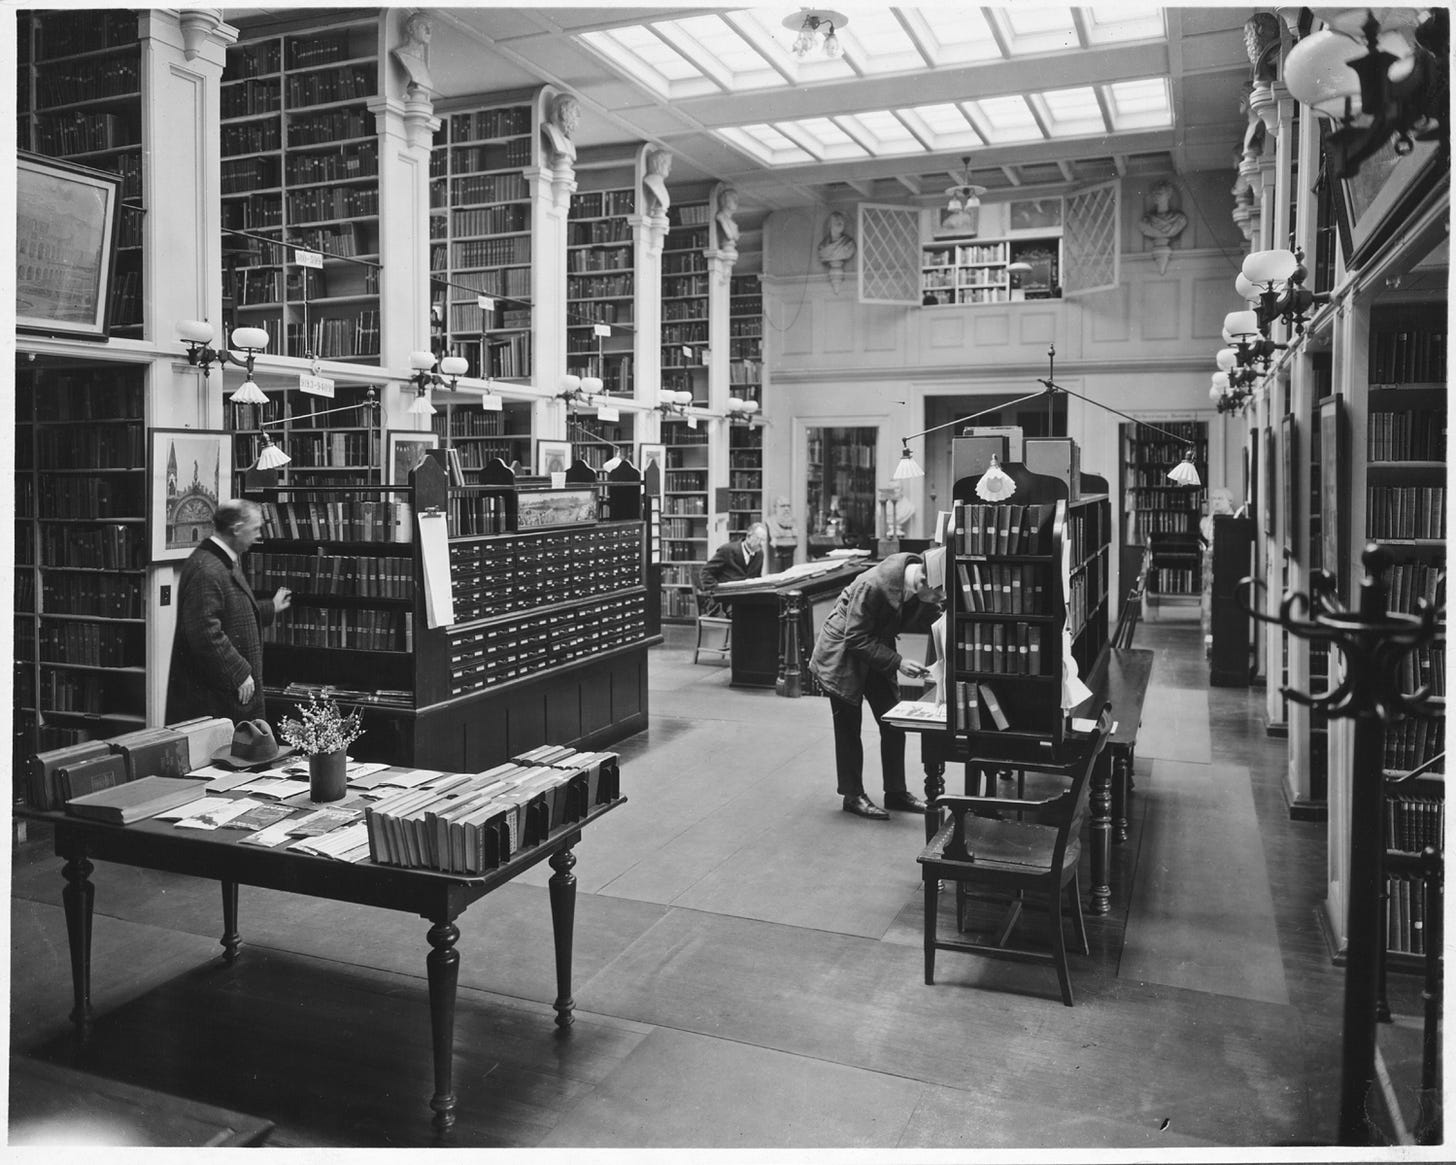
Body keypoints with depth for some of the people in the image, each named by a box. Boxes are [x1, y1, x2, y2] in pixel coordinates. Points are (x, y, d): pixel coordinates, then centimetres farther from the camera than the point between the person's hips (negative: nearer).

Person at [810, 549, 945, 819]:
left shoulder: (924, 588, -16)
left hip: (877, 651, 7)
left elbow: (929, 620, 1)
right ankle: (853, 796, 15)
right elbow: (856, 639, -28)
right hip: (843, 656, -7)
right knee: (848, 728, 3)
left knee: (894, 725, 7)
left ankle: (896, 792, 19)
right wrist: (898, 662, -33)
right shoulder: (873, 586, -36)